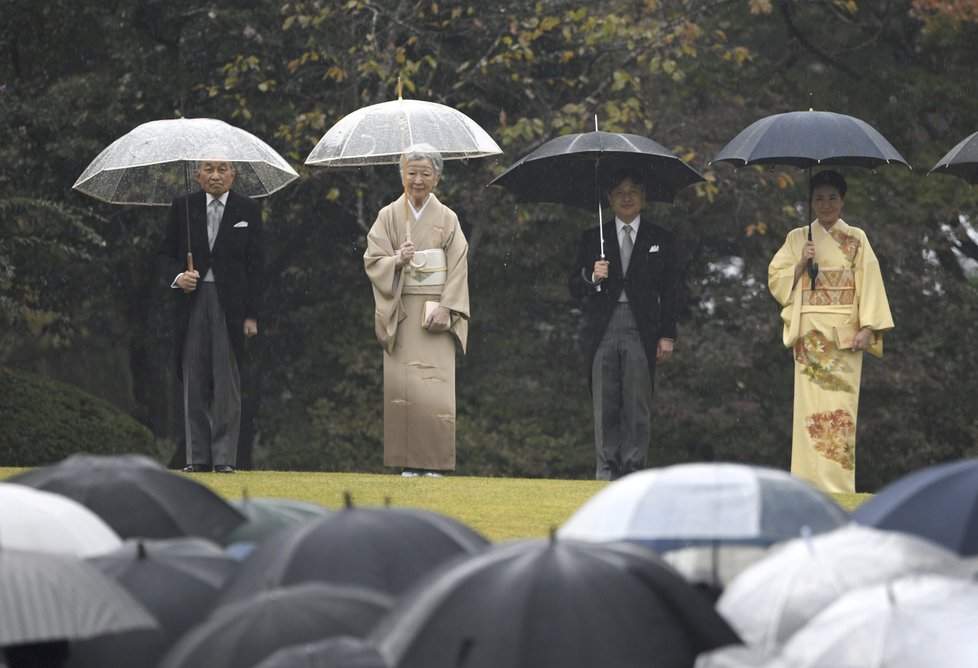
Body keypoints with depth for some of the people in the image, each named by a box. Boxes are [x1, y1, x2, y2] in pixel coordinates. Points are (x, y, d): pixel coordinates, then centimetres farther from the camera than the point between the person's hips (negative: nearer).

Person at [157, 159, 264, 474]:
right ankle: (197, 457, 7)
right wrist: (177, 277, -11)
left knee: (227, 382, -3)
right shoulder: (183, 207, 8)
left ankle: (224, 457, 0)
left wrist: (251, 314, -2)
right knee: (194, 382, 2)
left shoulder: (248, 210, 5)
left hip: (230, 303, -2)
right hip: (192, 300, 2)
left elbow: (256, 263, 4)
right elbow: (165, 253, 12)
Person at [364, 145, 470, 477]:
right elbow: (372, 260, 1)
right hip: (400, 311, 0)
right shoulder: (389, 216, 7)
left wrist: (446, 309, -9)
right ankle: (408, 462, -2)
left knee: (435, 384, -8)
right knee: (402, 384, -6)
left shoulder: (447, 219, 6)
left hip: (435, 313, 0)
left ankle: (433, 462, -4)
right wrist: (397, 260, -19)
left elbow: (458, 268, 2)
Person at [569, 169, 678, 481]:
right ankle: (606, 473, 3)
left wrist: (667, 336, 2)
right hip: (603, 329, 1)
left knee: (638, 406, -4)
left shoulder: (661, 240, 12)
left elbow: (668, 292, 9)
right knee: (604, 406, 0)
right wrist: (592, 277, -10)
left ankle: (633, 470, -1)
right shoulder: (592, 239, 16)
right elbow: (575, 286, 12)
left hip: (641, 329, -1)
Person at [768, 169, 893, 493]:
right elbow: (776, 279, 9)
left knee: (841, 403, -7)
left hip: (845, 333, -1)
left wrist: (867, 327, -7)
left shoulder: (856, 239, 10)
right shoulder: (797, 238, 13)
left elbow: (870, 283, 3)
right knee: (811, 402, -7)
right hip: (810, 332, 1)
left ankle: (838, 485, -7)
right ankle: (812, 482, -6)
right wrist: (801, 265, -9)